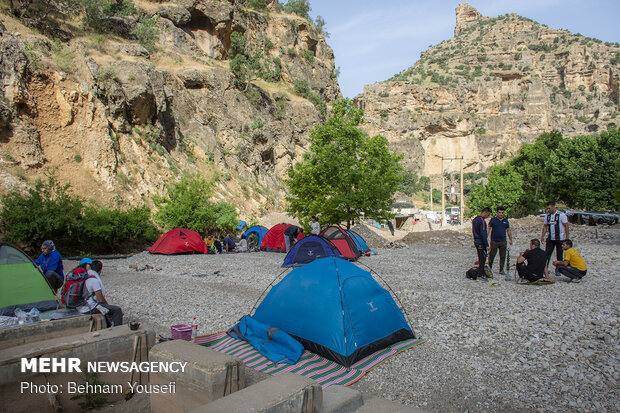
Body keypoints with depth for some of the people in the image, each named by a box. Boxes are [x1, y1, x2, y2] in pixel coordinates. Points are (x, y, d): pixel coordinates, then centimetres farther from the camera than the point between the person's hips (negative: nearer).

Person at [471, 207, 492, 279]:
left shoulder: (475, 219, 11)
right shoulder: (482, 221, -19)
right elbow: (483, 234, -21)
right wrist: (487, 245, -18)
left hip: (476, 242, 9)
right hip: (481, 243, -9)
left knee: (480, 258, 16)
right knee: (483, 259, -3)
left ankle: (482, 272, 23)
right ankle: (481, 274, 0)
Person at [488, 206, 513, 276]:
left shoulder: (506, 221, 9)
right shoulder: (493, 220, -2)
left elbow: (508, 230, 19)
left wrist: (510, 239, 18)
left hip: (503, 241, 3)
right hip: (494, 241, -3)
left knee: (503, 256, 4)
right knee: (492, 255, 0)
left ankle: (501, 270, 14)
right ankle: (489, 267, 21)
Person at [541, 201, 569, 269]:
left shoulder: (561, 215, -9)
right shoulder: (547, 215, 6)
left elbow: (566, 226, -8)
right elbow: (545, 226, 12)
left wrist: (567, 237, -11)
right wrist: (542, 236, 5)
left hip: (560, 238, -4)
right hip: (550, 238, 4)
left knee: (559, 255, 5)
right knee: (547, 253, -1)